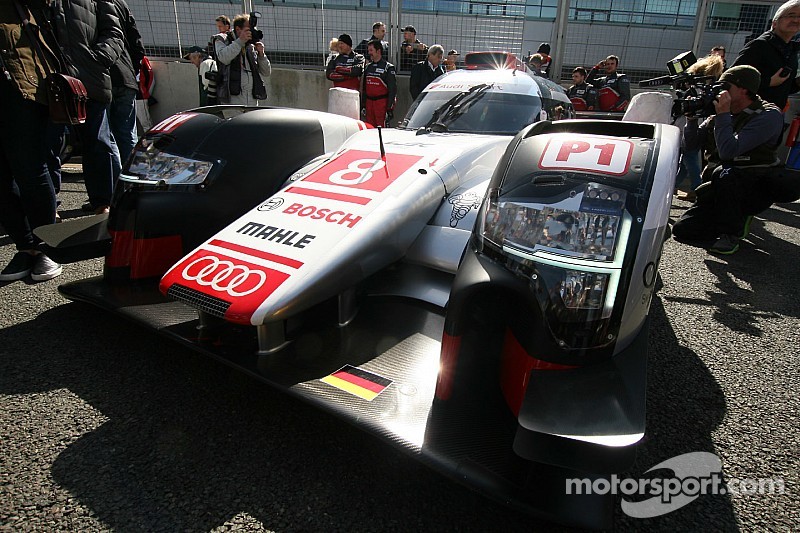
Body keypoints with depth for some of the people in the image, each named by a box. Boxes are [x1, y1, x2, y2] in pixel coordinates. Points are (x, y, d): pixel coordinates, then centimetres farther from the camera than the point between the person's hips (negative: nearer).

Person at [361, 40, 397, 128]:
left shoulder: (388, 68, -5)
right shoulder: (368, 67, 15)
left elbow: (392, 90, -9)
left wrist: (390, 109, -15)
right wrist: (363, 106, 15)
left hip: (382, 103, -6)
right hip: (369, 103, 6)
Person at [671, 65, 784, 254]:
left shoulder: (769, 116, -16)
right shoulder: (720, 114, 5)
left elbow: (728, 151, -29)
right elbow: (691, 144, 7)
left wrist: (723, 114, -22)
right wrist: (692, 117, -8)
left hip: (757, 189, -6)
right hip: (723, 189, 6)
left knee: (724, 173, -40)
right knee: (681, 229, -7)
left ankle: (731, 234, -19)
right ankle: (738, 220, 15)